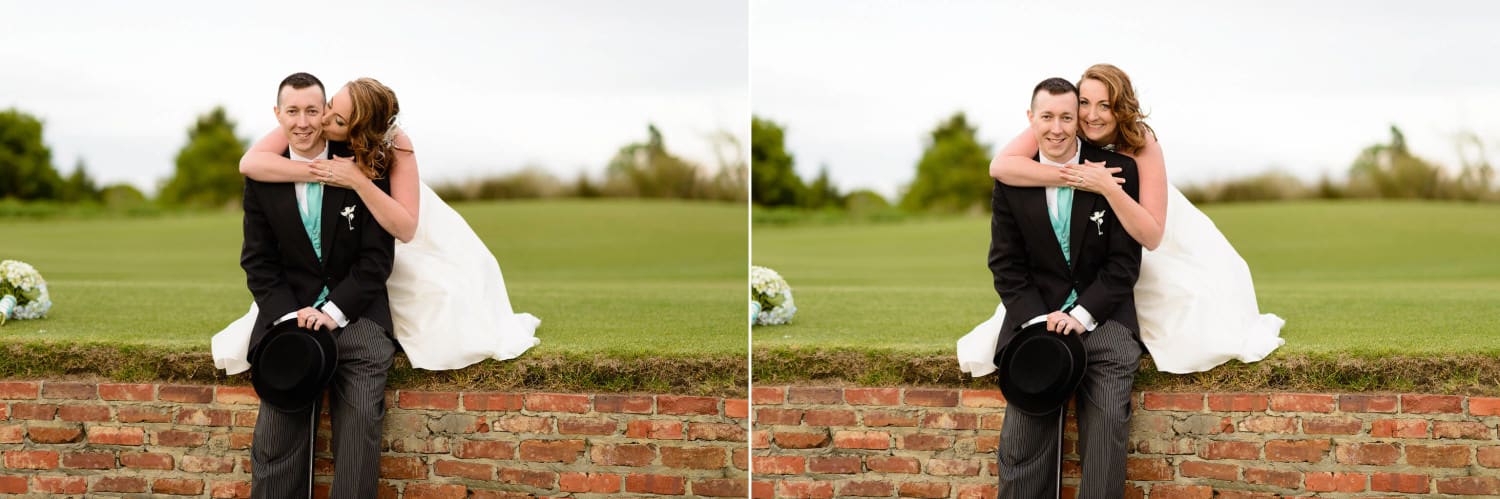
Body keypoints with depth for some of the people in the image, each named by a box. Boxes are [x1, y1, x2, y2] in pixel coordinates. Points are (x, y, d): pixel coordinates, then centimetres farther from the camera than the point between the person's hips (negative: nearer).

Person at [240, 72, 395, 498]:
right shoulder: (262, 177, 5)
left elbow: (377, 257, -2)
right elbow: (258, 262, 6)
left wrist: (332, 312, -13)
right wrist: (289, 315, -10)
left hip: (355, 311, -1)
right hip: (289, 312, 1)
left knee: (361, 421, -22)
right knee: (276, 431, -16)